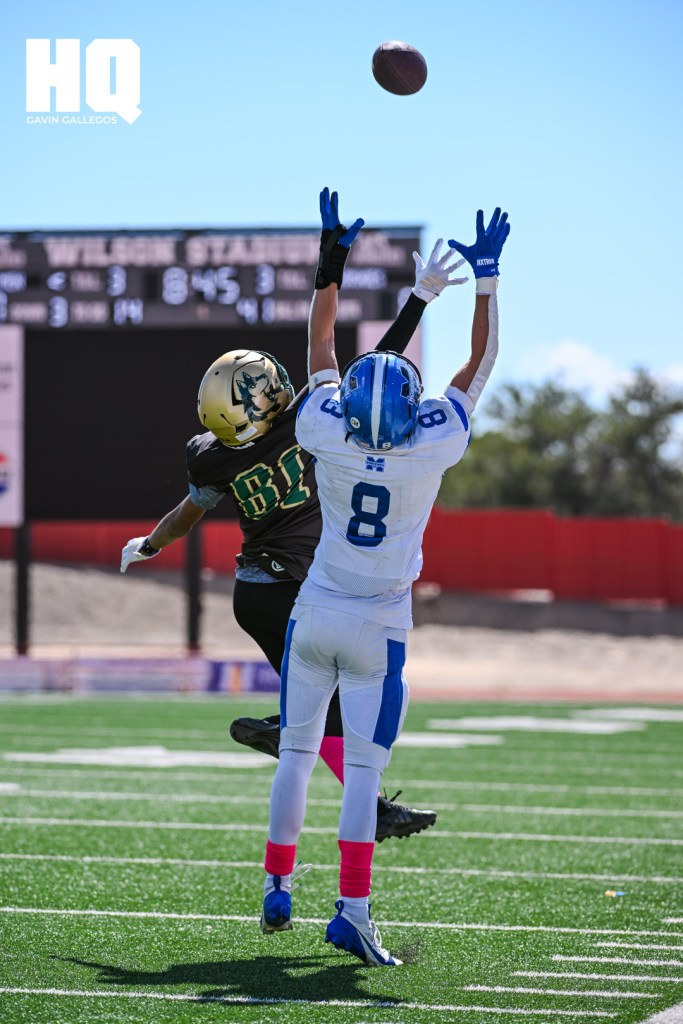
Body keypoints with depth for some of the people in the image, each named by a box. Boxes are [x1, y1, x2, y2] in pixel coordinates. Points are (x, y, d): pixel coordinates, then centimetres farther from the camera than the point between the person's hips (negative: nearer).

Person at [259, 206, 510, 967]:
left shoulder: (327, 436, -10)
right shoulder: (433, 447, -14)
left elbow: (320, 345, 5)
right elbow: (479, 363, -2)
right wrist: (486, 276, 5)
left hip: (315, 617, 2)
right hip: (378, 631, -2)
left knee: (296, 753, 14)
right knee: (362, 768, -4)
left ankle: (276, 889, 19)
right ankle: (352, 911, -12)